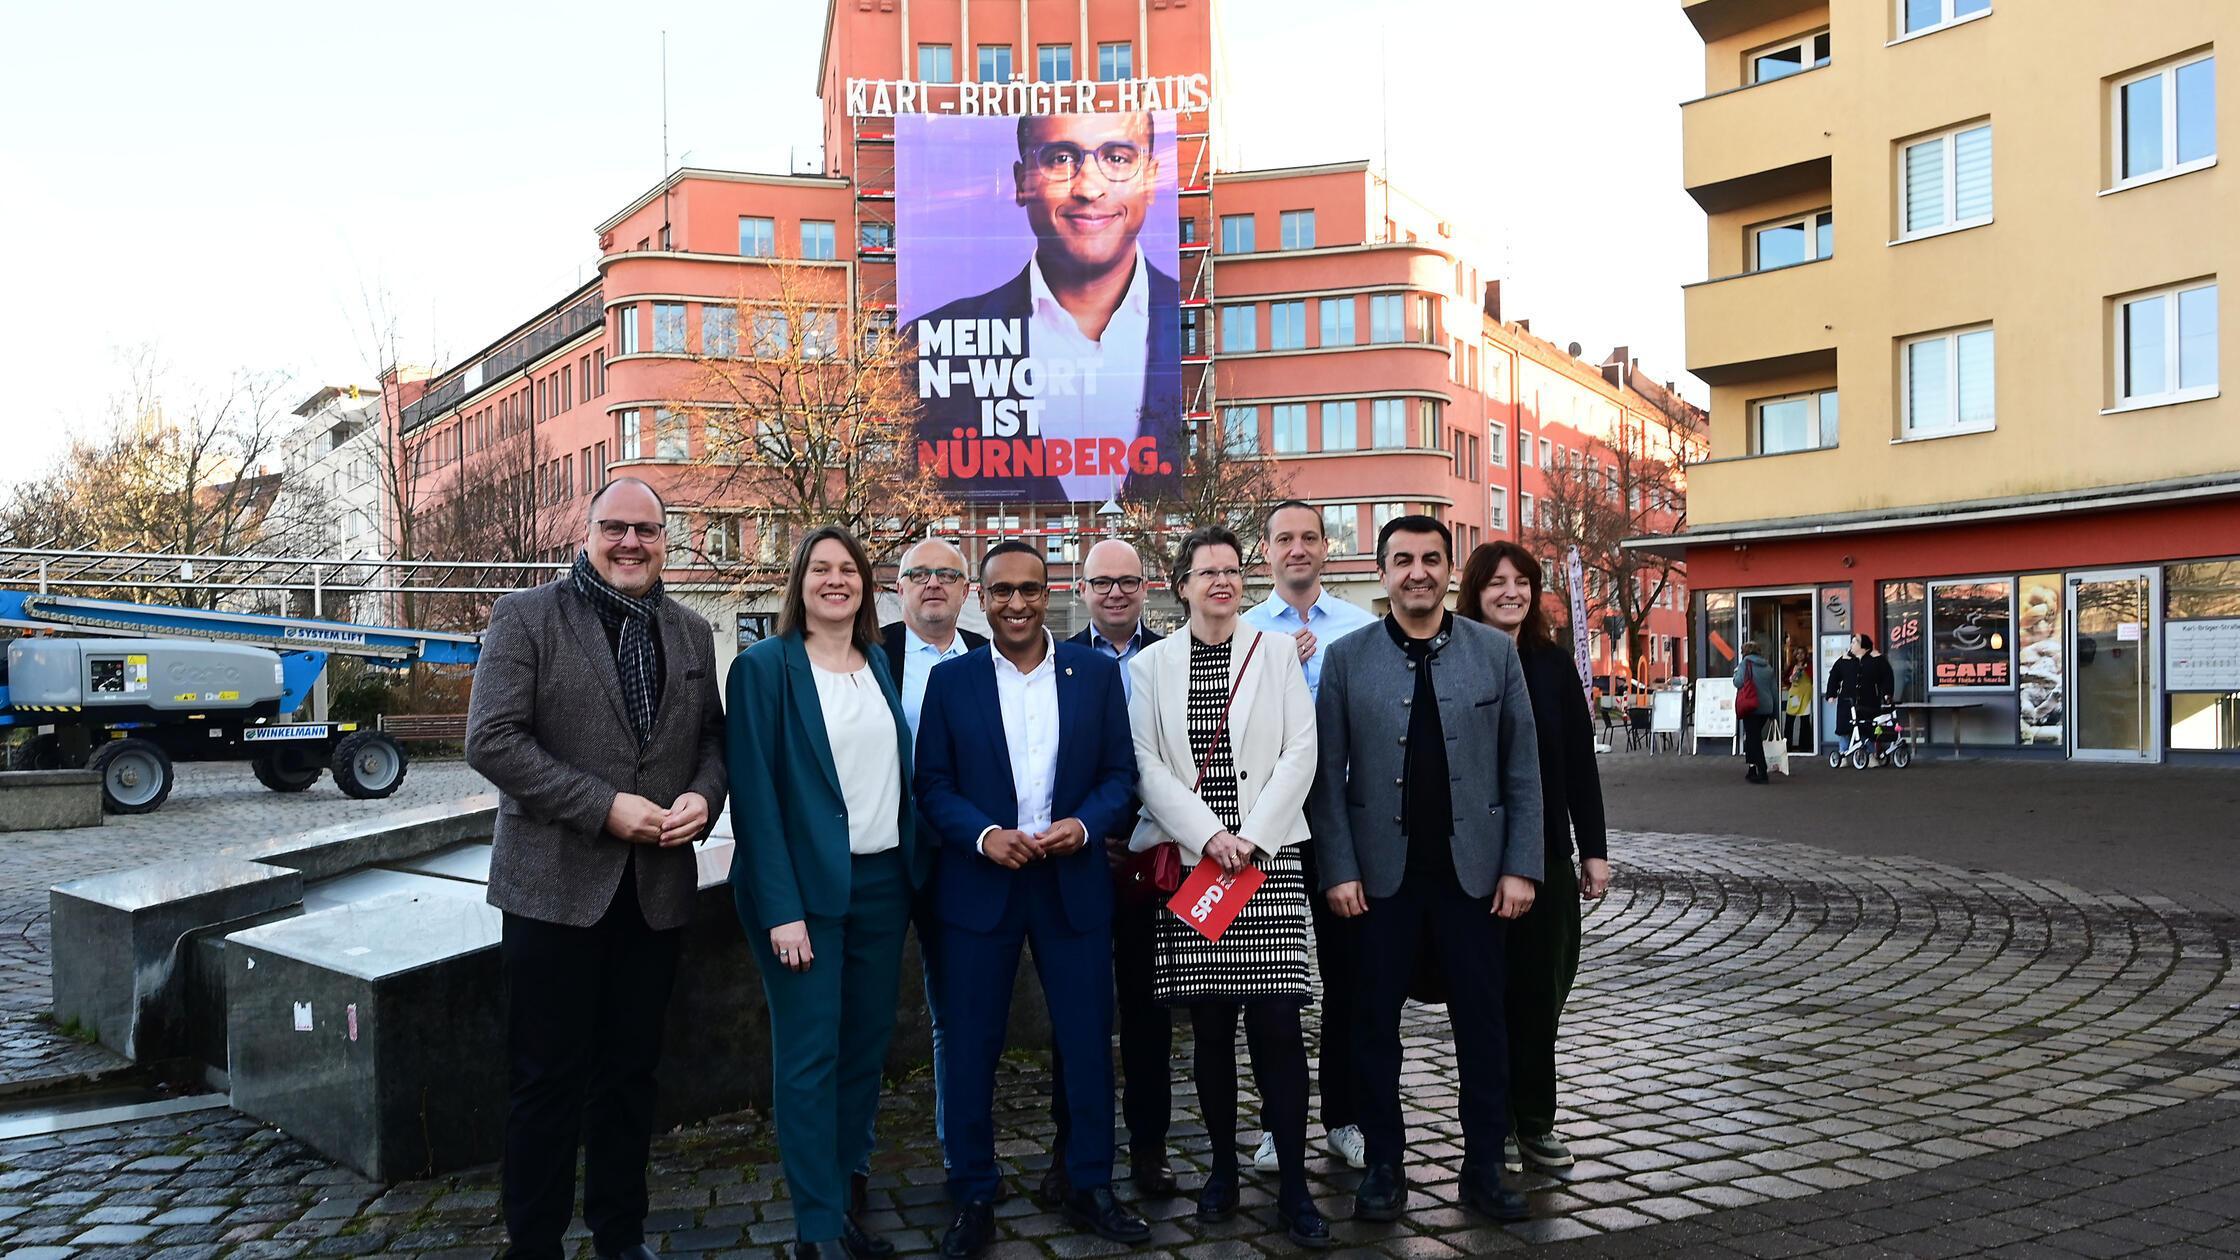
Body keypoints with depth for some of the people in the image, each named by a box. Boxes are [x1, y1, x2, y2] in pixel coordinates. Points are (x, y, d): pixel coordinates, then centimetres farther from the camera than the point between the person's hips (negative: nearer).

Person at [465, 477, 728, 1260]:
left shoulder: (690, 633, 10)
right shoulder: (526, 617, -5)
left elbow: (711, 736, 14)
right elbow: (491, 741, -13)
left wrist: (703, 796, -8)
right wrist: (605, 807, -18)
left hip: (657, 885, 4)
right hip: (555, 883, -4)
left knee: (630, 1073, 15)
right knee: (547, 1078, 5)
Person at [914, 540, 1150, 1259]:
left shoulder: (1096, 673, 3)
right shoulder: (950, 680, 2)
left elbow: (1122, 774, 3)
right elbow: (932, 785, 0)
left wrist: (1084, 824, -15)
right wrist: (985, 835, -17)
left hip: (1074, 882, 1)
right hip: (979, 884, 0)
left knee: (1088, 1039, 7)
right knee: (970, 1046, 5)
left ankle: (1090, 1187, 24)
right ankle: (973, 1199, 19)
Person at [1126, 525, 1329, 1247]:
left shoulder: (1277, 652, 8)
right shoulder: (1151, 665, 8)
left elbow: (1300, 753, 1)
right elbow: (1147, 766, 1)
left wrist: (1253, 837, -9)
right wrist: (1208, 837, -10)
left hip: (1268, 858, -1)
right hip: (1189, 858, 1)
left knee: (1276, 1023, -5)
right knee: (1209, 1024, 6)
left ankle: (1293, 1188, 2)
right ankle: (1223, 1169, 19)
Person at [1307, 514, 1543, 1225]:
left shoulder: (1496, 652, 3)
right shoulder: (1346, 658, 1)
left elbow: (1522, 770, 3)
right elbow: (1328, 775, 0)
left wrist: (1521, 867, -3)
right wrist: (1338, 870, -6)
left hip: (1473, 871, 1)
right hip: (1380, 873, 0)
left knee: (1482, 1024, 8)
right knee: (1376, 1024, 7)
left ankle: (1484, 1168, 22)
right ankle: (1384, 1166, 21)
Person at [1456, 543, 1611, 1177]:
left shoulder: (1553, 665, 7)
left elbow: (1581, 761, 8)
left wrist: (1594, 849, 5)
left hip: (1546, 852, 3)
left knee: (1543, 988, 7)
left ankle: (1535, 1122, 20)